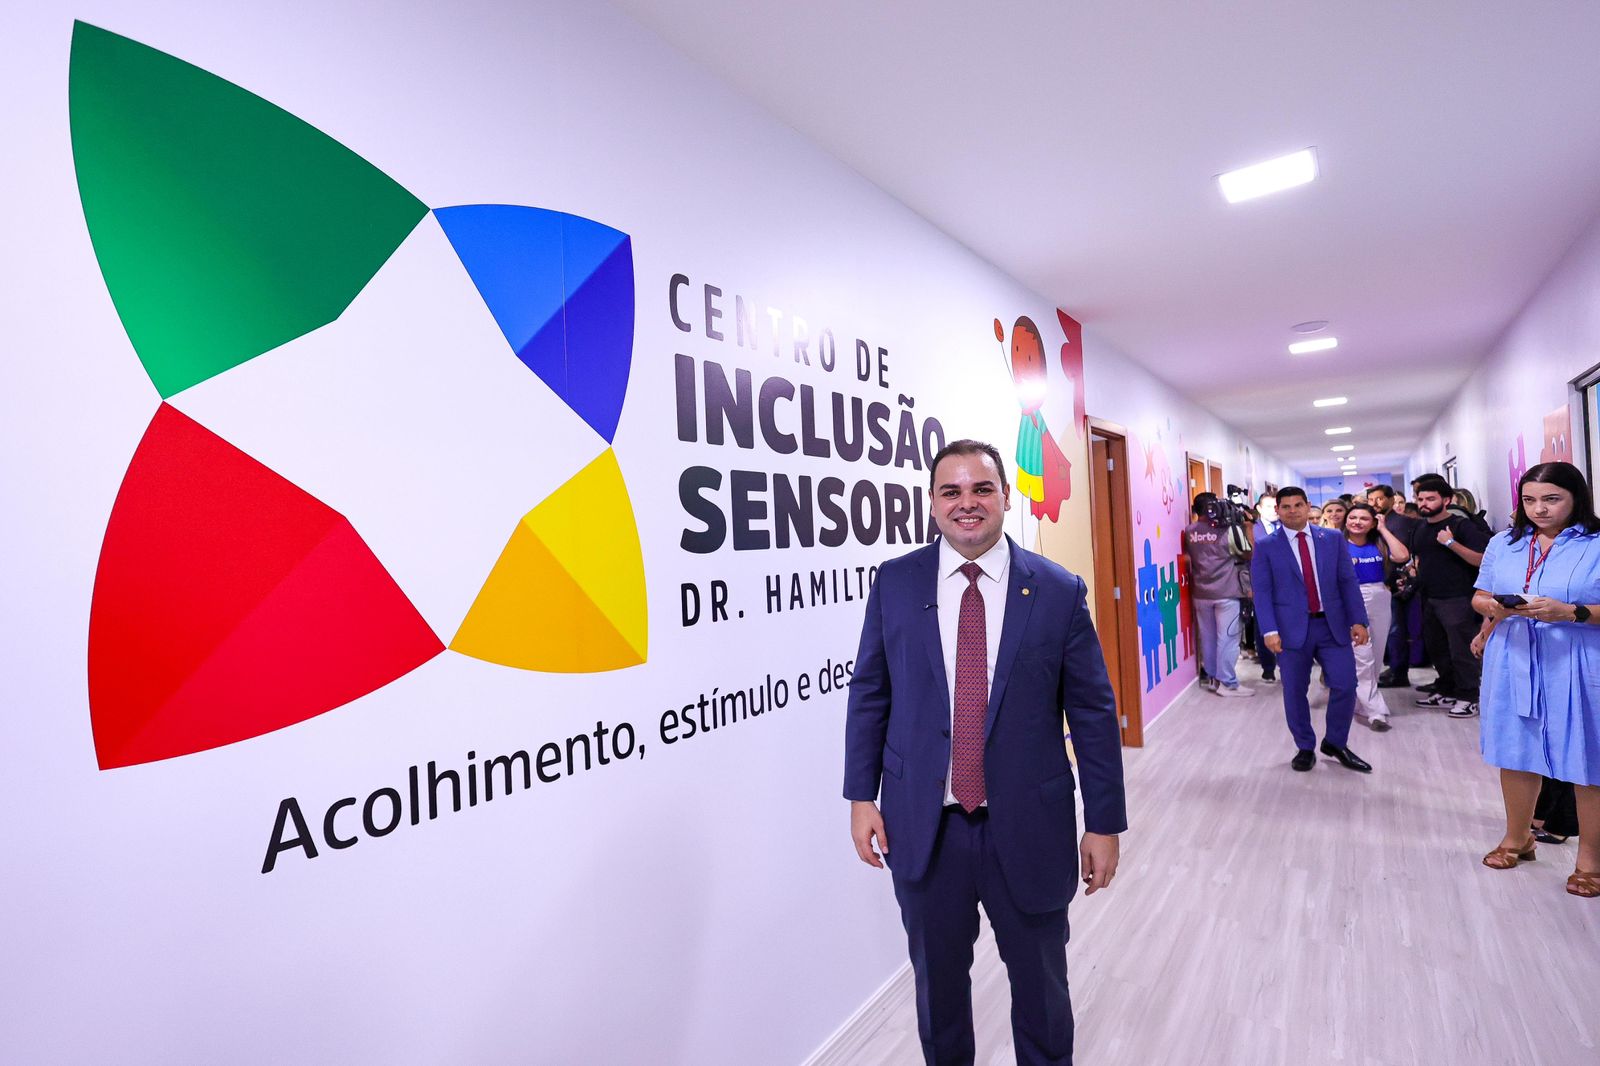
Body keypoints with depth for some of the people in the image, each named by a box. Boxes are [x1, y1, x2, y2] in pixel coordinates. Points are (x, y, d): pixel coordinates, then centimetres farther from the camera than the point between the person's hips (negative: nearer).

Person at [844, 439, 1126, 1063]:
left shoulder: (1060, 591, -6)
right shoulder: (895, 583, -3)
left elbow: (1094, 713, -2)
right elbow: (868, 695, 2)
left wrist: (1105, 823, 0)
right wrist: (861, 796, 0)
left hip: (1028, 827, 0)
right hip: (923, 826, 1)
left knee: (1041, 982, 21)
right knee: (937, 981, 20)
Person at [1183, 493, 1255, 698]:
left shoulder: (1189, 532, 1)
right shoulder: (1227, 531, -11)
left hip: (1200, 593, 5)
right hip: (1225, 593, -4)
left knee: (1207, 637, 12)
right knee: (1227, 638, 0)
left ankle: (1212, 678, 20)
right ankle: (1228, 683, 3)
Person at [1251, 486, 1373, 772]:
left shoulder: (1333, 539, 7)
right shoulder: (1266, 547, 0)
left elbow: (1348, 582, 6)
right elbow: (1262, 592, -5)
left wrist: (1358, 620, -1)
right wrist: (1270, 630, -14)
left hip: (1333, 625, 2)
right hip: (1292, 628, -2)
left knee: (1345, 686, -1)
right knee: (1294, 692, 5)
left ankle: (1335, 743, 22)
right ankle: (1305, 748, 24)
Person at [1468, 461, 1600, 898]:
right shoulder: (1503, 543, 6)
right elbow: (1479, 596, 11)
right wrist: (1494, 607, -9)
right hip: (1514, 664, 4)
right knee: (1515, 752, 13)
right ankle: (1517, 838, 31)